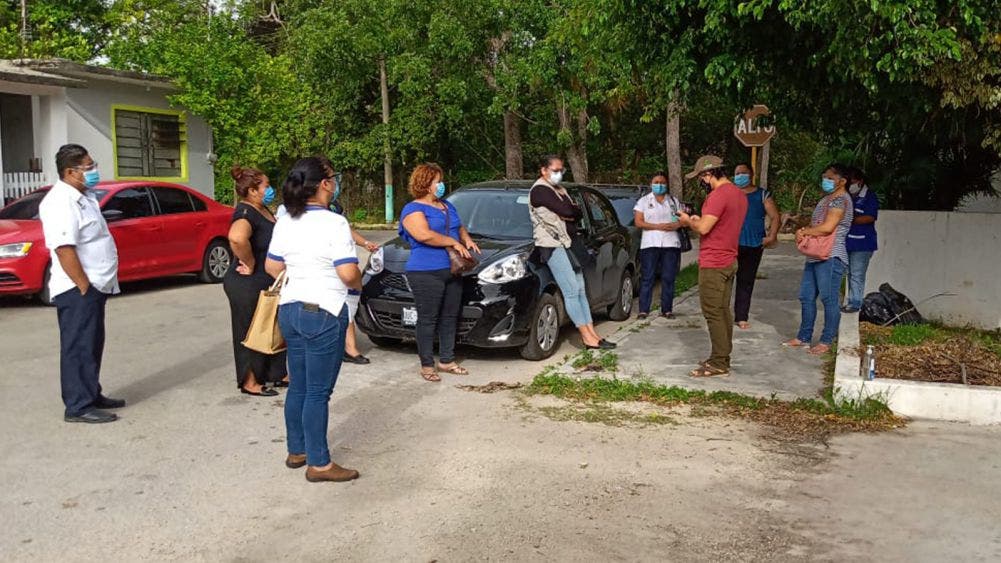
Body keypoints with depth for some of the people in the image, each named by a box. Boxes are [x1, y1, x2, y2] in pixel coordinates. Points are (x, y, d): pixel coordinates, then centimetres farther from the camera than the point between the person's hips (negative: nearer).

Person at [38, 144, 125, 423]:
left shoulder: (82, 196, 15)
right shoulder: (60, 201, -18)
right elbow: (64, 248, -25)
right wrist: (84, 286, -23)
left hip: (93, 285, 10)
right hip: (78, 290, -10)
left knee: (92, 345, 17)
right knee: (78, 347, -4)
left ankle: (92, 395, 27)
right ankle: (78, 406, 1)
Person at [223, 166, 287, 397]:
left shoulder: (263, 210, 9)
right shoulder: (246, 213, -20)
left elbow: (273, 240, 28)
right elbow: (237, 238, -43)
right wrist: (249, 263, -28)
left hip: (267, 283, 9)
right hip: (248, 285, -9)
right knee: (250, 331, 3)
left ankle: (278, 373, 31)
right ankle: (249, 382, 15)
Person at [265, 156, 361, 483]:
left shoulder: (285, 223, 7)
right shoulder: (334, 223, -15)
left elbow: (272, 266, 13)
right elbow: (348, 273, -18)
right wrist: (358, 285, 2)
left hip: (290, 310, 7)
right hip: (323, 313, -7)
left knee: (298, 386, 17)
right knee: (318, 391, -1)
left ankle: (297, 451, 28)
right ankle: (319, 464, 7)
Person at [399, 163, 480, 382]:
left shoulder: (447, 206, 19)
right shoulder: (413, 209, -7)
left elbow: (460, 228, 30)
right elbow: (424, 235, -22)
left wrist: (467, 239, 6)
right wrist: (454, 243, -18)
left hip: (452, 271, 8)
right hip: (426, 273, -8)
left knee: (450, 317, 11)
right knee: (428, 319, -3)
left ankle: (447, 360, 22)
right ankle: (427, 365, 5)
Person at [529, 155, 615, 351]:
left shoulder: (559, 189, 20)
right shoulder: (540, 190, -9)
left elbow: (578, 213, 11)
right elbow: (566, 211, -18)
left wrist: (568, 214, -8)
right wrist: (572, 211, 3)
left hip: (565, 243, 9)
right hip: (551, 244, -9)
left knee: (580, 289, 6)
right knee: (571, 292, -10)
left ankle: (592, 333, 7)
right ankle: (588, 338, -9)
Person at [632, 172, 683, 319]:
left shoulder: (674, 201, 16)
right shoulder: (643, 201, 8)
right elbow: (638, 222, -2)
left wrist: (676, 225, -10)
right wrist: (658, 226, -13)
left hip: (671, 244, 2)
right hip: (650, 244, -2)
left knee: (668, 278, 3)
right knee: (648, 278, -4)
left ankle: (667, 309, 9)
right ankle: (643, 310, -2)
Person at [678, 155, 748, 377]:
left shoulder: (718, 195, -19)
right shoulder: (739, 195, 12)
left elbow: (704, 228, -22)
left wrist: (688, 221, -3)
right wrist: (699, 219, 14)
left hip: (713, 263, -10)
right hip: (729, 261, 10)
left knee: (713, 313, -5)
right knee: (723, 311, 14)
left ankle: (719, 363, -2)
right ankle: (723, 358, 20)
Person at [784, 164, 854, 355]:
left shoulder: (841, 199, -10)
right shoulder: (826, 199, 21)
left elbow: (827, 227, -20)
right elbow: (815, 224, 23)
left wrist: (803, 232, -6)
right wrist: (804, 231, 0)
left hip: (830, 257, -10)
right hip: (815, 256, 10)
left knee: (829, 299, -4)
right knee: (806, 297, 12)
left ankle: (827, 341, 3)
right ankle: (804, 337, 21)